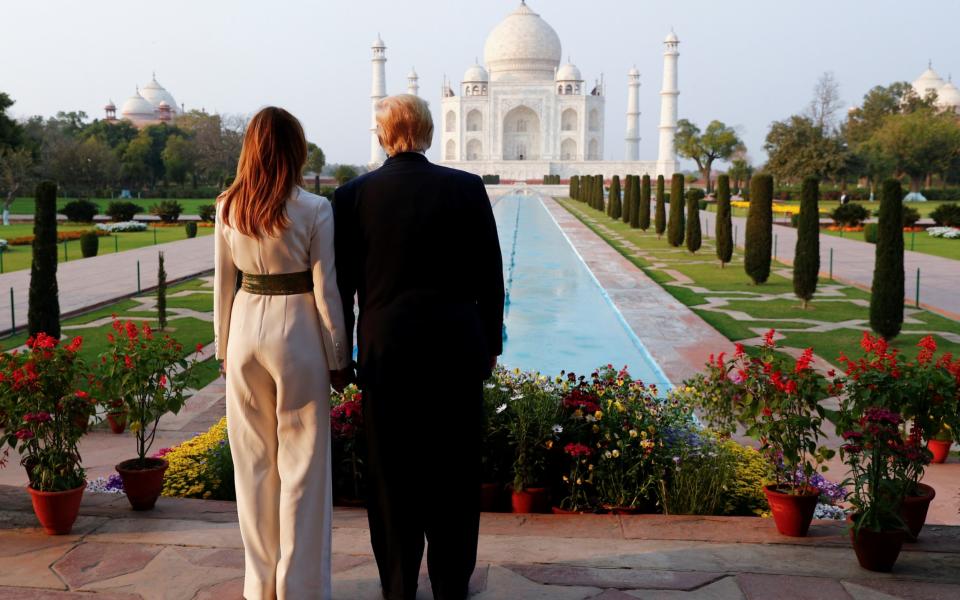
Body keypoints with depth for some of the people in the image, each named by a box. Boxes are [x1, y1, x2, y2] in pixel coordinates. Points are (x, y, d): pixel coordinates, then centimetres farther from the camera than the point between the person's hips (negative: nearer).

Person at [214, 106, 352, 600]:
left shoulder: (228, 208, 1)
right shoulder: (313, 209, -11)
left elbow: (223, 285, 6)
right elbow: (326, 290, -8)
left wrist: (224, 347, 17)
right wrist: (339, 358, 1)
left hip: (246, 328, 4)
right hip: (297, 332, -4)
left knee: (253, 461, 14)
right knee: (302, 464, 6)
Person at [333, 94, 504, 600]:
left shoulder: (353, 195, -3)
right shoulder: (468, 189, -3)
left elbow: (343, 283, 1)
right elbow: (489, 275, 0)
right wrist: (491, 343, 11)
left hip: (386, 349, 0)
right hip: (458, 349, 1)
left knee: (392, 474, 10)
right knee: (454, 472, 12)